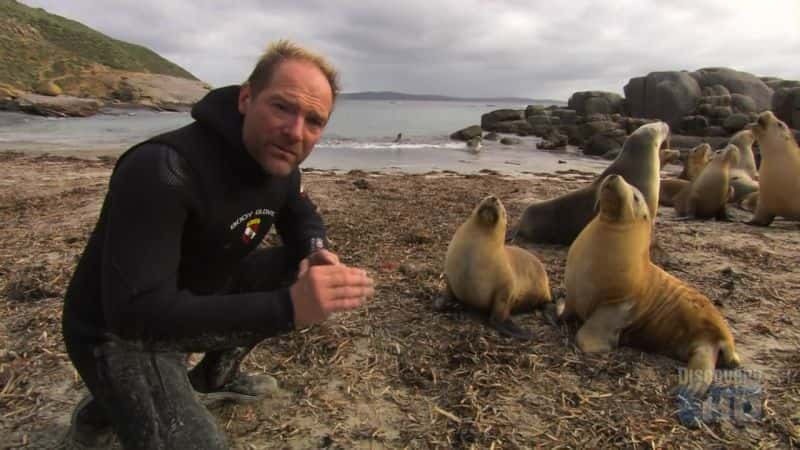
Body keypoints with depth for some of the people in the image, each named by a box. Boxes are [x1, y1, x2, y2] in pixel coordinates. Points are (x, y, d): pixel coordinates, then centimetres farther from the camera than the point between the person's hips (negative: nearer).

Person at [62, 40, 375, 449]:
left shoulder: (279, 164, -9)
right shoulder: (162, 169, -34)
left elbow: (303, 217, 11)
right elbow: (136, 310, -38)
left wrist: (317, 253, -15)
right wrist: (285, 306, -47)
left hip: (201, 297, 8)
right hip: (119, 330, -7)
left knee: (303, 269, 1)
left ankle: (214, 375, 19)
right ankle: (102, 410, 10)